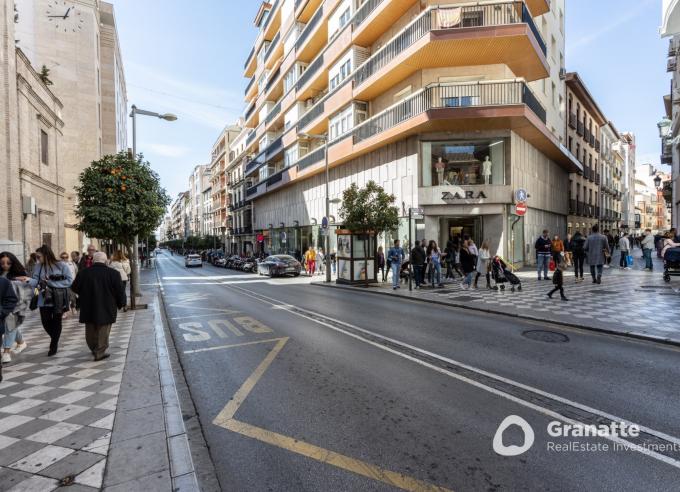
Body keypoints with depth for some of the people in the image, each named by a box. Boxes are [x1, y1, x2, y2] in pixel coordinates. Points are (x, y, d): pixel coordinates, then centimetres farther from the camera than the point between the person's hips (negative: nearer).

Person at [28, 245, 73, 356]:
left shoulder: (62, 265, -9)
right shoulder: (39, 266, 2)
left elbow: (69, 281, -12)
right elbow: (36, 281, -2)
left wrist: (51, 282, -15)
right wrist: (28, 280, -23)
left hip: (58, 300, -3)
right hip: (44, 299, 3)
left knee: (56, 322, 6)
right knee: (45, 321, 3)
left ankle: (53, 346, 24)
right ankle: (55, 340, 33)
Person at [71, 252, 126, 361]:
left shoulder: (83, 273, -4)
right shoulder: (113, 273, -12)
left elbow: (75, 288, 9)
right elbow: (120, 291, -8)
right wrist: (121, 303, 7)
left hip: (88, 309, 3)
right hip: (106, 310, -3)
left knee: (90, 332, 20)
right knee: (103, 332, 7)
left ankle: (94, 349, 34)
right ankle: (99, 353, 7)